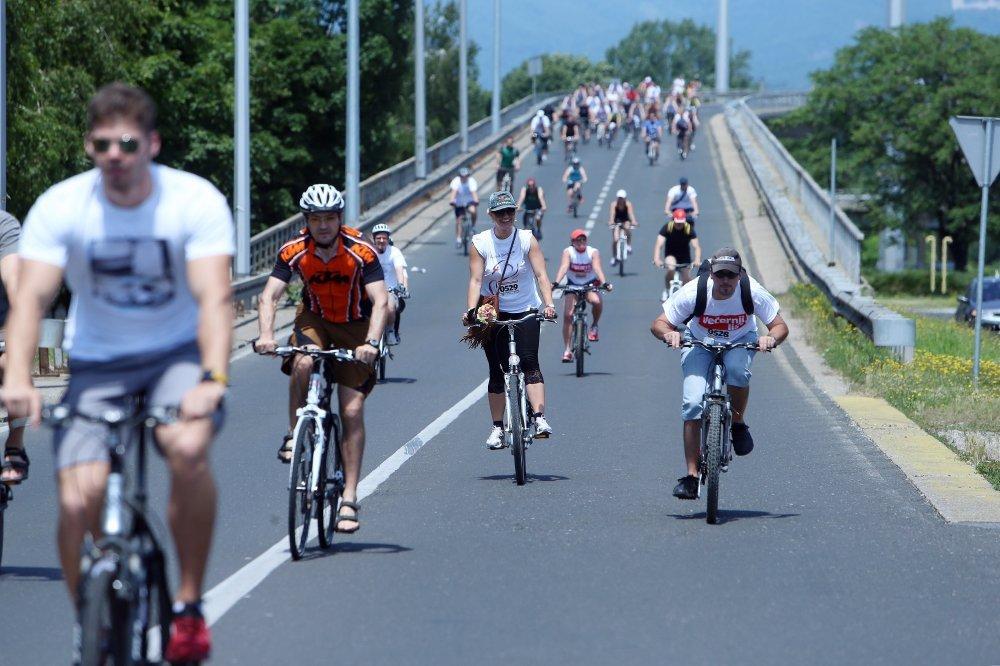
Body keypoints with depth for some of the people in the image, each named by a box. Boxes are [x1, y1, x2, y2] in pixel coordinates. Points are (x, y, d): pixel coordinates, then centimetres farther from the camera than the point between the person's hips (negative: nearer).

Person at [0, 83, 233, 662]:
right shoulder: (60, 207, -12)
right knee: (78, 501, -17)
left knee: (188, 449, -33)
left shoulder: (196, 201, -15)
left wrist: (213, 379, -42)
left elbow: (215, 297, -25)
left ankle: (190, 605, -14)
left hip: (178, 355, -1)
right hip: (97, 363, 1)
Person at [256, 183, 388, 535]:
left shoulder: (361, 252, -24)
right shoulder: (294, 251, -18)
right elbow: (268, 296, -24)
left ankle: (349, 499, -10)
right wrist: (266, 335, -43)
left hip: (355, 326, -1)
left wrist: (371, 342, -48)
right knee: (303, 364, -34)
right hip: (315, 320, 1)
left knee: (352, 410, -11)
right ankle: (295, 436, -11)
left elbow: (380, 302, -31)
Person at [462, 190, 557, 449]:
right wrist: (471, 309, -29)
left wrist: (548, 304, -31)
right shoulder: (481, 243, -6)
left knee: (529, 361, -19)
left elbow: (541, 275, -15)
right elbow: (475, 280, -13)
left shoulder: (527, 240, -7)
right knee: (497, 372, 4)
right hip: (493, 314, 1)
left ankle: (540, 418, -29)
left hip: (525, 311, -1)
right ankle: (497, 428, 13)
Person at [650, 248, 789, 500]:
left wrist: (771, 339, -42)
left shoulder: (753, 292, -27)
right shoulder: (693, 292, -29)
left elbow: (780, 326, -20)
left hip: (740, 342, 0)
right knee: (693, 403, -19)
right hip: (699, 343, 0)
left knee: (737, 369, -36)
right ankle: (691, 475, -13)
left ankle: (738, 423, -7)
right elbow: (659, 324, -20)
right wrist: (669, 333, -43)